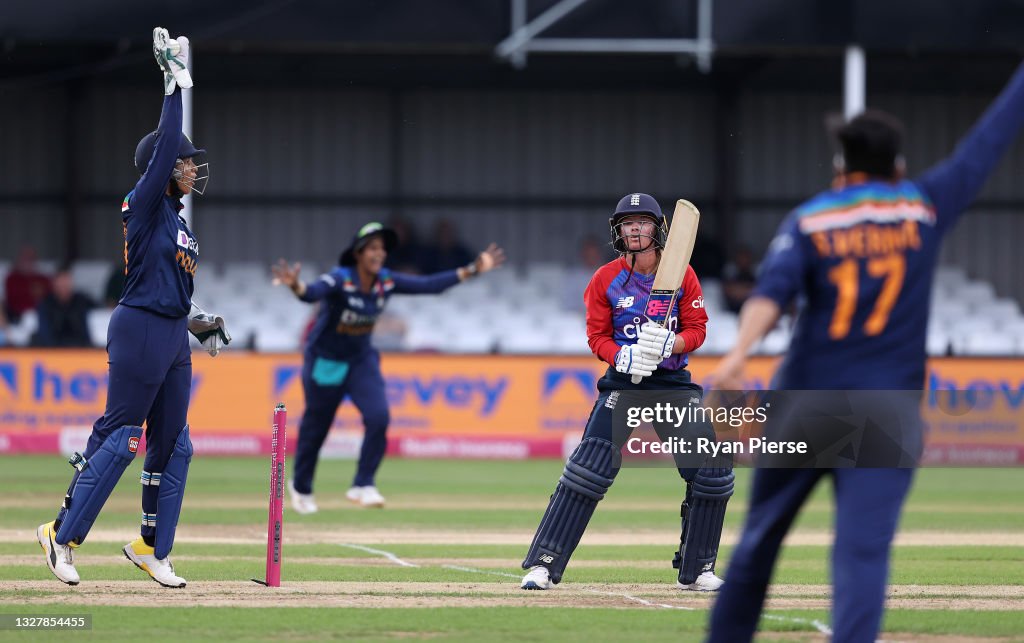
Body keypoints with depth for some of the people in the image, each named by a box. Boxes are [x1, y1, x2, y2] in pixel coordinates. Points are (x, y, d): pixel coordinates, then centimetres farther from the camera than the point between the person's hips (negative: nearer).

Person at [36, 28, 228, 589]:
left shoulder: (177, 222, 17)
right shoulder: (144, 205, -8)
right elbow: (164, 150, -19)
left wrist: (196, 322, 14)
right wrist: (175, 85, -18)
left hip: (173, 337, 9)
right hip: (139, 330, -9)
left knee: (173, 445, 9)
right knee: (119, 437, -9)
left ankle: (152, 547, 16)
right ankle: (63, 533, -2)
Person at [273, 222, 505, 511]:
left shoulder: (387, 281, -9)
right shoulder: (339, 280, -26)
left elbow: (429, 285, -8)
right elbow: (312, 293, -45)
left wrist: (472, 270, -13)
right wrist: (296, 287, -68)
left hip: (361, 360, 4)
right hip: (325, 361, -4)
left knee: (378, 417, -17)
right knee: (316, 426, 9)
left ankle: (363, 485, -5)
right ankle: (301, 487, 34)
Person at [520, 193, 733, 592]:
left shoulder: (682, 275, 0)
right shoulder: (606, 279, -1)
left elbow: (697, 330, 0)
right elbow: (597, 336, 0)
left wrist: (667, 345, -22)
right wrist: (624, 356, -21)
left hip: (674, 381, 2)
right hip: (623, 381, -2)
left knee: (713, 471, -5)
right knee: (588, 468, -17)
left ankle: (697, 571, 12)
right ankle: (543, 565, -15)